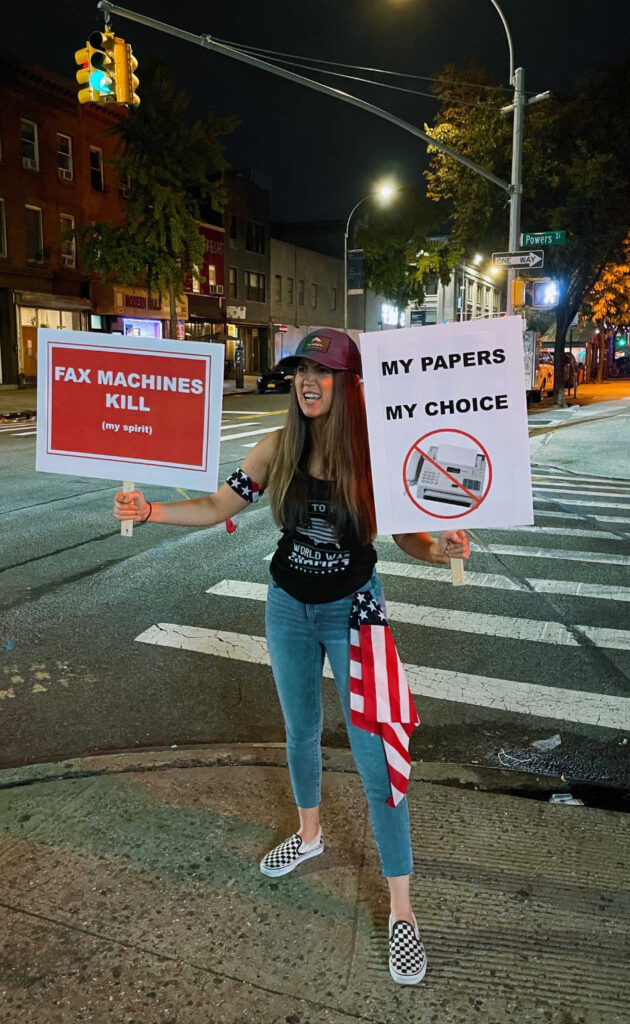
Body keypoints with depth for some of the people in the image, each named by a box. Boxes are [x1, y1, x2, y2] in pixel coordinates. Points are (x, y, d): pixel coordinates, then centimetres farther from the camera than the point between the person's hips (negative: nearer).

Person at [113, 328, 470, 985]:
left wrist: (441, 550, -31)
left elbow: (407, 534, -10)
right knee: (300, 732, 22)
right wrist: (150, 510, -17)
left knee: (374, 758, -1)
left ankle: (401, 911, 15)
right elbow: (217, 507, -4)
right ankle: (308, 837, 50)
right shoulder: (280, 447, -10)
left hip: (353, 610, -3)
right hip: (288, 608, 4)